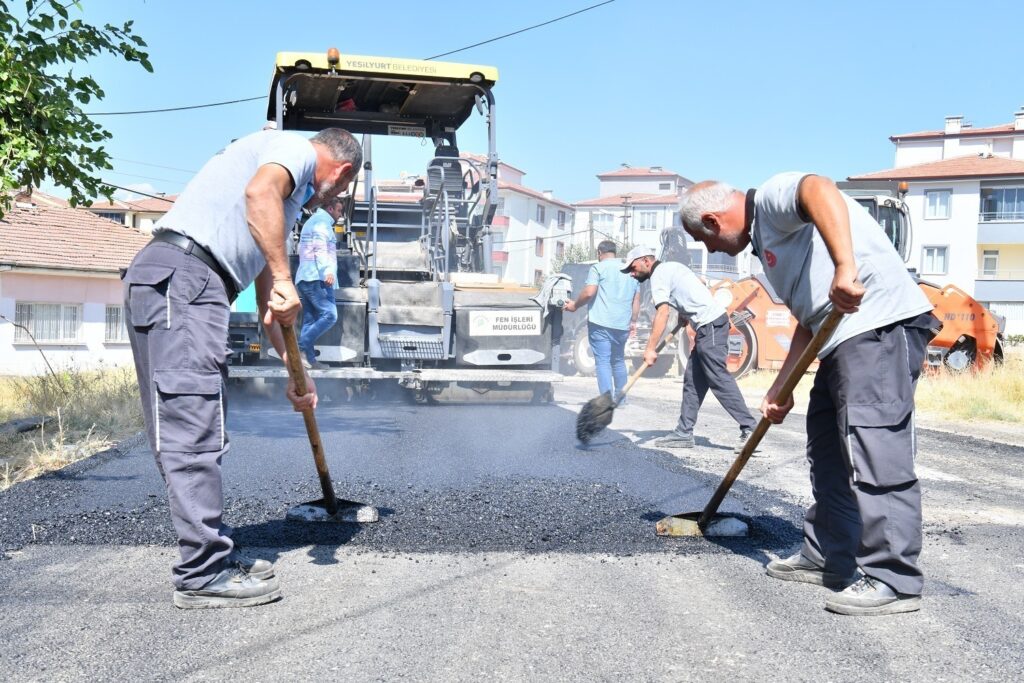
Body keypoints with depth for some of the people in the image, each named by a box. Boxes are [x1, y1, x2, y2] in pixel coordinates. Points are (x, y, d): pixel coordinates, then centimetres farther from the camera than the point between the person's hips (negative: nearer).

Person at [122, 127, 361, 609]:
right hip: (181, 275, -10)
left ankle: (212, 555, 19)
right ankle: (204, 575, -8)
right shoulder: (296, 148, 6)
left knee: (197, 432, 12)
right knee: (193, 432, -11)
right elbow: (259, 192, -20)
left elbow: (266, 301, 33)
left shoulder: (292, 193, 32)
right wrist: (284, 278, -21)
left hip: (180, 287, 10)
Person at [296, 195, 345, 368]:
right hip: (316, 278, -11)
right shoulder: (322, 221, -2)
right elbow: (320, 249, -17)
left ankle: (310, 360, 0)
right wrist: (327, 271, -29)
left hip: (304, 278, 11)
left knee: (310, 320, 5)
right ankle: (301, 347, -23)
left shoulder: (312, 221, 29)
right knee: (329, 315, -18)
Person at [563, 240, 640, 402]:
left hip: (601, 323, -6)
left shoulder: (598, 268, -2)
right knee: (619, 360, 20)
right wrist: (633, 322, 20)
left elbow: (589, 292, -13)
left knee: (603, 361, -6)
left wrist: (575, 305, 1)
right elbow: (636, 299, 16)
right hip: (622, 325, 6)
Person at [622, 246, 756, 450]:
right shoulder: (671, 267, 21)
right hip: (711, 325, 10)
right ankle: (684, 433, 10)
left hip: (710, 326, -10)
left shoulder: (659, 275, -7)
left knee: (719, 380, -12)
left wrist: (650, 349, -20)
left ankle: (750, 428, -13)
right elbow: (700, 283, 33)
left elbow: (662, 314, -18)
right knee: (692, 381, 8)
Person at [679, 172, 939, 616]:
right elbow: (808, 318, 25)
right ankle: (826, 559, 25)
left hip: (880, 327, -11)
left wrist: (845, 268, -39)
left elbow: (818, 189, -28)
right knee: (828, 454, 15)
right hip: (843, 337, 11)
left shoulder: (772, 197, -3)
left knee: (877, 454, -12)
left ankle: (893, 580, -6)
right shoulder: (764, 240, 26)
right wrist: (781, 388, 21)